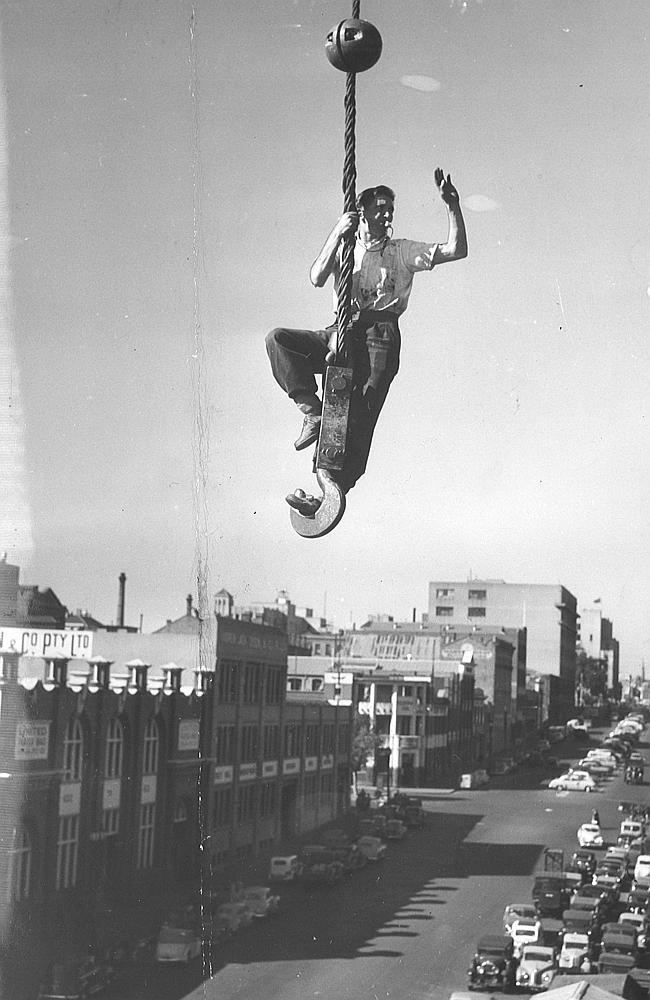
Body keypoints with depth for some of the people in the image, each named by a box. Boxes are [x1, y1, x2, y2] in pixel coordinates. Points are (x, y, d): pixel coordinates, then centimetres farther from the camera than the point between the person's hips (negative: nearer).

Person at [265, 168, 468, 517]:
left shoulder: (401, 252, 15)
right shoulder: (343, 249, 19)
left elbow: (457, 250, 5)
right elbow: (317, 277, -2)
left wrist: (452, 206, -5)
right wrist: (338, 234, -9)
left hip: (379, 337, -3)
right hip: (339, 332, 3)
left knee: (357, 420, -16)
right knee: (279, 338, -20)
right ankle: (312, 412, -22)